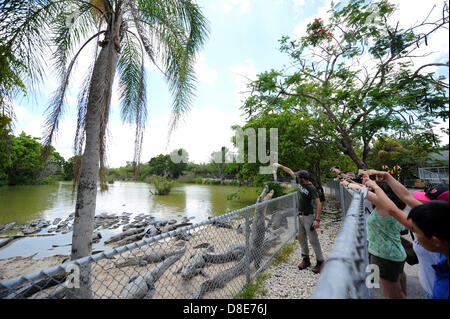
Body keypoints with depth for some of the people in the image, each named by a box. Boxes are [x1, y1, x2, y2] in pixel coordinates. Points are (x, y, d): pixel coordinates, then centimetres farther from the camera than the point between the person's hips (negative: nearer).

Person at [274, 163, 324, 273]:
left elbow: (319, 204, -21)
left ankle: (320, 262, 14)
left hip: (308, 216, -8)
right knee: (301, 238, 14)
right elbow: (290, 171, 14)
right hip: (300, 215, 8)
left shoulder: (311, 188, -18)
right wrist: (280, 166, 20)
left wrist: (317, 219, -26)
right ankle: (306, 259, 28)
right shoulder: (300, 182, 1)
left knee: (313, 239, -1)